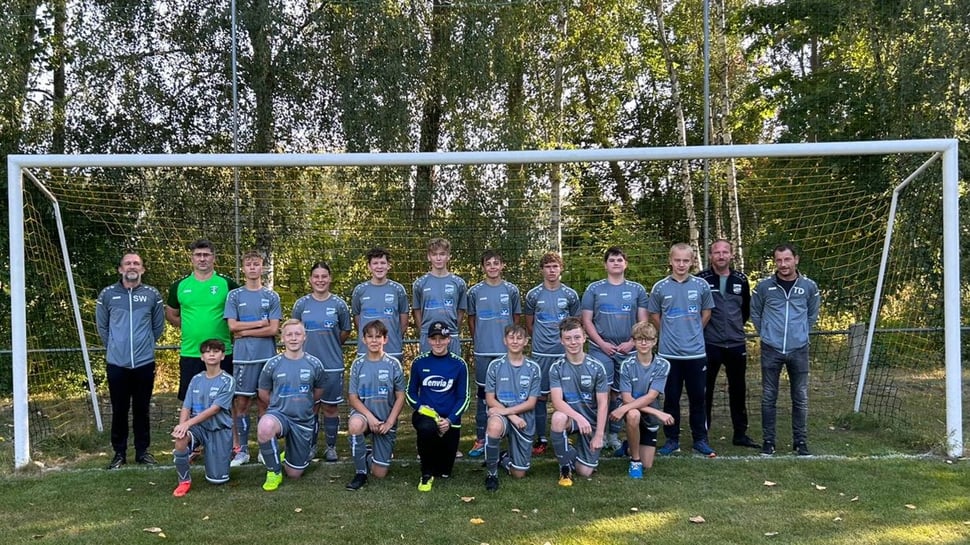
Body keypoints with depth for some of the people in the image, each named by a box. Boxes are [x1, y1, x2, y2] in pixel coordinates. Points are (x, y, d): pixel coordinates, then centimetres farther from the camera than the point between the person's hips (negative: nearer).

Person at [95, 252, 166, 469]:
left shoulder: (152, 295, 1)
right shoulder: (107, 294, 1)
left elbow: (158, 327, 10)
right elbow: (102, 326, 10)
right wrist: (115, 347, 13)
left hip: (145, 362, 0)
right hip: (116, 363, 0)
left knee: (142, 409, 9)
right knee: (119, 410, 7)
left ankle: (142, 451, 20)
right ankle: (119, 453, 18)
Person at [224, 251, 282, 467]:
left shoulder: (272, 297, 6)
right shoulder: (234, 296, 6)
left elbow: (273, 329, -3)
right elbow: (232, 326, -3)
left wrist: (245, 332, -5)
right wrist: (260, 323, -4)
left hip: (267, 356, 0)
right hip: (243, 357, 0)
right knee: (241, 402, 1)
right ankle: (242, 449, 9)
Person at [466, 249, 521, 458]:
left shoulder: (511, 290, 3)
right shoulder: (475, 291, 2)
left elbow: (516, 318, 11)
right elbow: (471, 319, 11)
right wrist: (477, 341, 11)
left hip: (507, 349, 0)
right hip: (483, 351, 0)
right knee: (483, 393, 6)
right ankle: (481, 439, 13)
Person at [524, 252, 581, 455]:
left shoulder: (570, 295, 4)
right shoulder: (533, 295, 2)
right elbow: (529, 325, 11)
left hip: (565, 352, 0)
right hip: (541, 353, 0)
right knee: (540, 396, 2)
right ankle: (541, 439, 11)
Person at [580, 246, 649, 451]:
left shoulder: (637, 290, 8)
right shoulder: (594, 289, 4)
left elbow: (643, 321, 6)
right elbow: (587, 321, 1)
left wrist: (632, 343, -7)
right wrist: (602, 343, -9)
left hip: (628, 350, 2)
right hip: (601, 349, -2)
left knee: (618, 394, 8)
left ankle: (613, 434, 19)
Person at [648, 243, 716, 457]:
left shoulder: (701, 286, 0)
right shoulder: (660, 287, -2)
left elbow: (706, 313, 13)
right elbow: (654, 316, 9)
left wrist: (694, 333, 12)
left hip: (696, 352, 1)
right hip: (669, 353, 0)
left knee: (698, 398, 7)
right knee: (671, 398, 7)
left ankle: (700, 439, 19)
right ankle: (672, 440, 18)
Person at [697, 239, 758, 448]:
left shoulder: (741, 280, 5)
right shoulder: (701, 280, -6)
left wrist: (736, 327, 14)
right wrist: (701, 328, 4)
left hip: (736, 344, 4)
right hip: (709, 344, -3)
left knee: (738, 390, 10)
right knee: (705, 390, 3)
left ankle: (740, 434, 21)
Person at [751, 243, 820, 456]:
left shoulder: (809, 286, 0)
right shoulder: (764, 286, -3)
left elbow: (812, 315, 16)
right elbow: (755, 313, 11)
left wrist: (800, 333, 13)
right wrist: (767, 333, 9)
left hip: (799, 350, 1)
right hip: (771, 350, -1)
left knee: (800, 398, 7)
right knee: (768, 398, 5)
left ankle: (800, 441, 19)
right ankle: (768, 441, 15)